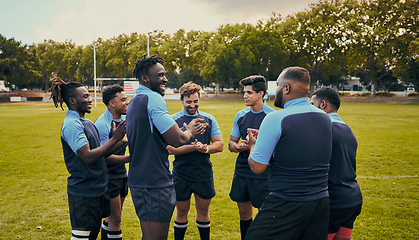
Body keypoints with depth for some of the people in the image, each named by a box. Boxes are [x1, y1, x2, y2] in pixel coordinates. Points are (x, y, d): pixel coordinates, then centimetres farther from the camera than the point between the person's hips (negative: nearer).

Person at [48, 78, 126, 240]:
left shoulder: (85, 122, 12)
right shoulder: (71, 124, -17)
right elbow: (88, 156, -24)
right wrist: (115, 139, -22)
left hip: (97, 188, 9)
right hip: (83, 192, -9)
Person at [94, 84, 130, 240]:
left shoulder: (124, 120, 7)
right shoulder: (102, 124, -19)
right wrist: (130, 158, -28)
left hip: (121, 175, 8)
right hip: (109, 178, -8)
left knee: (112, 217, 17)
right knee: (115, 219, -4)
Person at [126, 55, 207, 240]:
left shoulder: (135, 102, 18)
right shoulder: (153, 98, -14)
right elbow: (176, 140, -19)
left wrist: (186, 132, 20)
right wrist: (189, 131, 3)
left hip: (139, 180, 10)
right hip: (154, 183, -10)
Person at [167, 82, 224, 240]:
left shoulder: (209, 119, 5)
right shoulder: (174, 120, -3)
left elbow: (219, 144, 3)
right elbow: (170, 148, -11)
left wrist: (206, 148, -17)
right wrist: (193, 147, -23)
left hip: (204, 174, 2)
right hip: (181, 174, -2)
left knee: (203, 211, 14)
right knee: (181, 212, 11)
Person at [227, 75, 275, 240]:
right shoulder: (241, 115, 9)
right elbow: (231, 143, 13)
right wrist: (237, 146, -10)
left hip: (263, 174, -5)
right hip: (241, 171, 5)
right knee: (244, 213, 15)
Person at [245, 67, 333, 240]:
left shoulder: (276, 118, -16)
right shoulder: (325, 118, 6)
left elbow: (257, 167, -13)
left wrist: (253, 144, 7)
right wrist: (264, 137, 22)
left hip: (286, 205, -7)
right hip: (321, 203, 7)